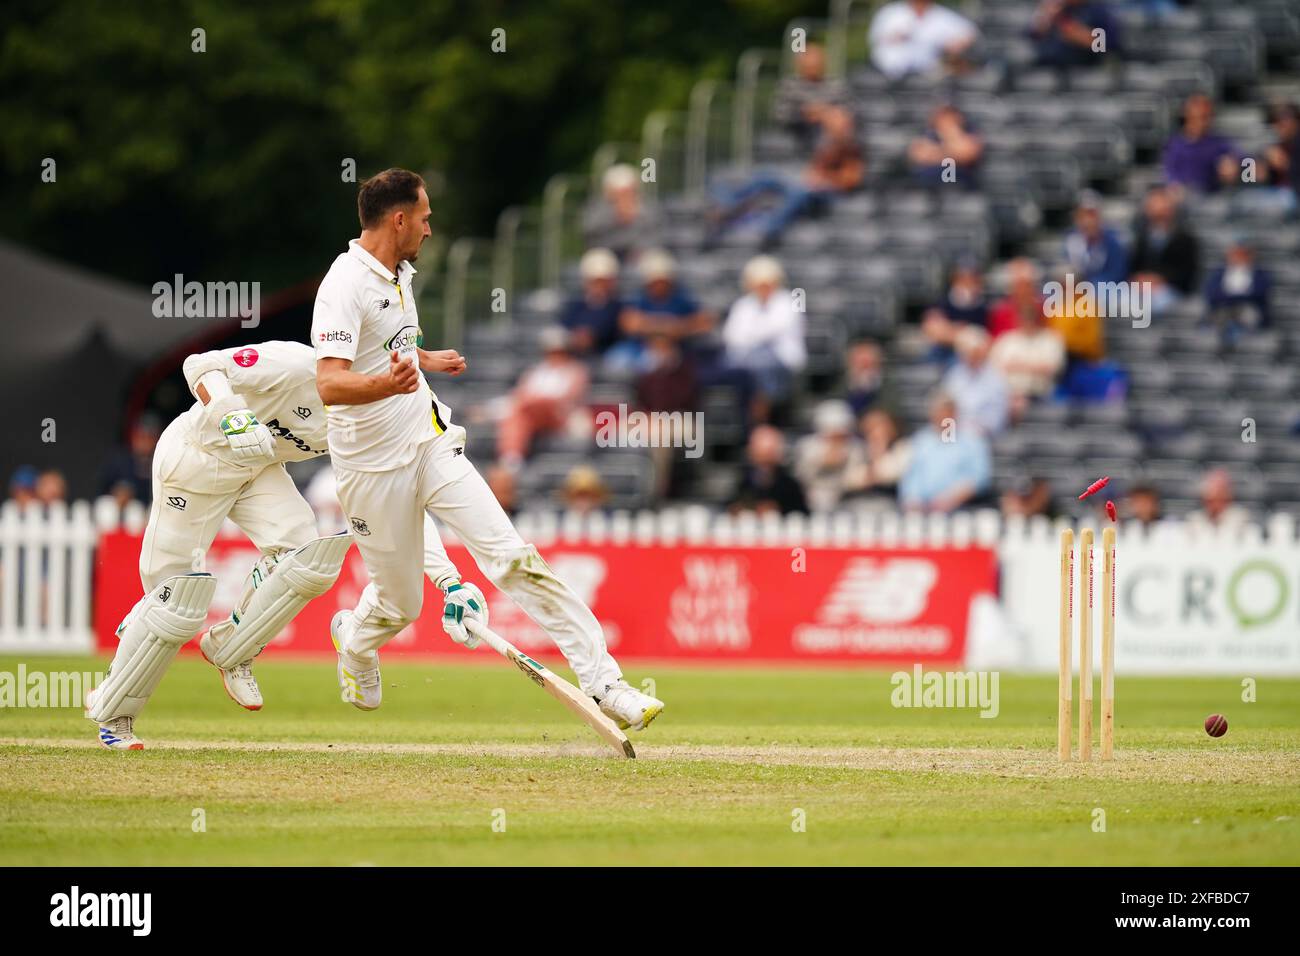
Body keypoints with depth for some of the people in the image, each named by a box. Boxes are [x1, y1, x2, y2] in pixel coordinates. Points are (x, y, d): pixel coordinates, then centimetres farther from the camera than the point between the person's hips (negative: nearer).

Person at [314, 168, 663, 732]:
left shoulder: (399, 274, 10)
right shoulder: (346, 285, -18)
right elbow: (329, 385, -32)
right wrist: (388, 383, -49)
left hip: (428, 444, 6)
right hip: (374, 467, -6)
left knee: (511, 557, -11)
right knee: (399, 602, 7)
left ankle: (603, 681, -19)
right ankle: (353, 641, 45)